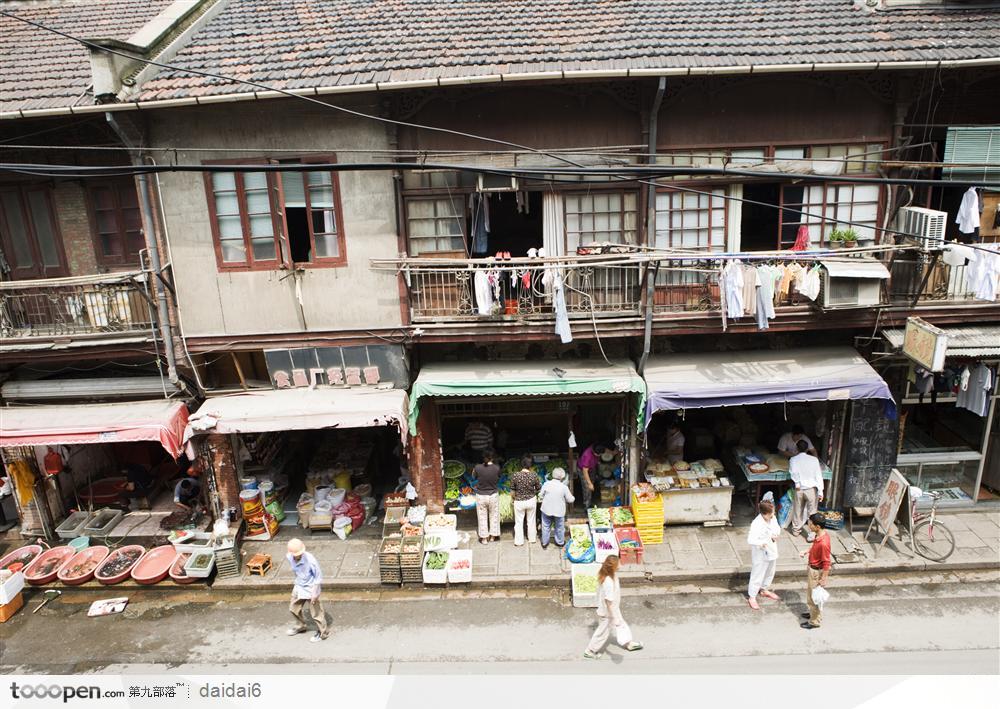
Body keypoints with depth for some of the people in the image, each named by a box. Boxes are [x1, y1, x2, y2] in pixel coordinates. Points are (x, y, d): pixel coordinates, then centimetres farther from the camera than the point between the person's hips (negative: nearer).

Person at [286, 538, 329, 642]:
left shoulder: (310, 559, -33)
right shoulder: (289, 557, -16)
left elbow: (319, 576, -20)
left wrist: (314, 592, -19)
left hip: (310, 589, -6)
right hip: (299, 587, 6)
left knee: (316, 613, 9)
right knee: (293, 609, 24)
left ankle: (323, 633, 30)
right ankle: (300, 626, 52)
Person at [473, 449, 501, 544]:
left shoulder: (477, 468, -16)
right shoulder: (497, 468, -15)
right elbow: (498, 479, 2)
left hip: (481, 496, 0)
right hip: (493, 495, 0)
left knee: (482, 517, 14)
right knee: (494, 516, 19)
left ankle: (484, 538, 24)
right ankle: (493, 536, 30)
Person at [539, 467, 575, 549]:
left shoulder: (546, 484, -14)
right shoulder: (564, 487, -18)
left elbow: (541, 496, -3)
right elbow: (570, 500, -8)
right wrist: (572, 498, 14)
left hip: (547, 509, 1)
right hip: (559, 511, -1)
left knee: (546, 527, 18)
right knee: (559, 527, 21)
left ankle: (544, 543, 30)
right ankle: (560, 542, 38)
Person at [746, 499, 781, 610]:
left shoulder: (772, 518, -9)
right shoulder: (756, 524, -31)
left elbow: (777, 528, 9)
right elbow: (750, 540, -37)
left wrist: (775, 534, -11)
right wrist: (761, 543, -49)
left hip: (772, 551, 8)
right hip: (760, 554, -7)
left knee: (770, 573, 26)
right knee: (757, 575, 6)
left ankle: (764, 590, 51)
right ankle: (751, 597, 24)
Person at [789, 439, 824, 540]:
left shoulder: (793, 460, -6)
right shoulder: (814, 459, -9)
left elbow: (793, 473, -20)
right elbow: (818, 476, -9)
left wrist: (797, 483, -8)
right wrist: (820, 491, -7)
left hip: (799, 489, 2)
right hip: (811, 489, -2)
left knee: (798, 510, 19)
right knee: (812, 512, 6)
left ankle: (796, 529, 33)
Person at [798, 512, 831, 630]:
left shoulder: (823, 543, -35)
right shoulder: (820, 534, -8)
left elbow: (826, 563, -26)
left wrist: (823, 579, -19)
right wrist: (806, 551, 3)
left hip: (817, 572, -9)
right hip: (812, 569, 9)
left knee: (814, 596, 10)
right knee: (810, 593, 26)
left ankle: (815, 621, 28)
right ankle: (813, 613, 45)